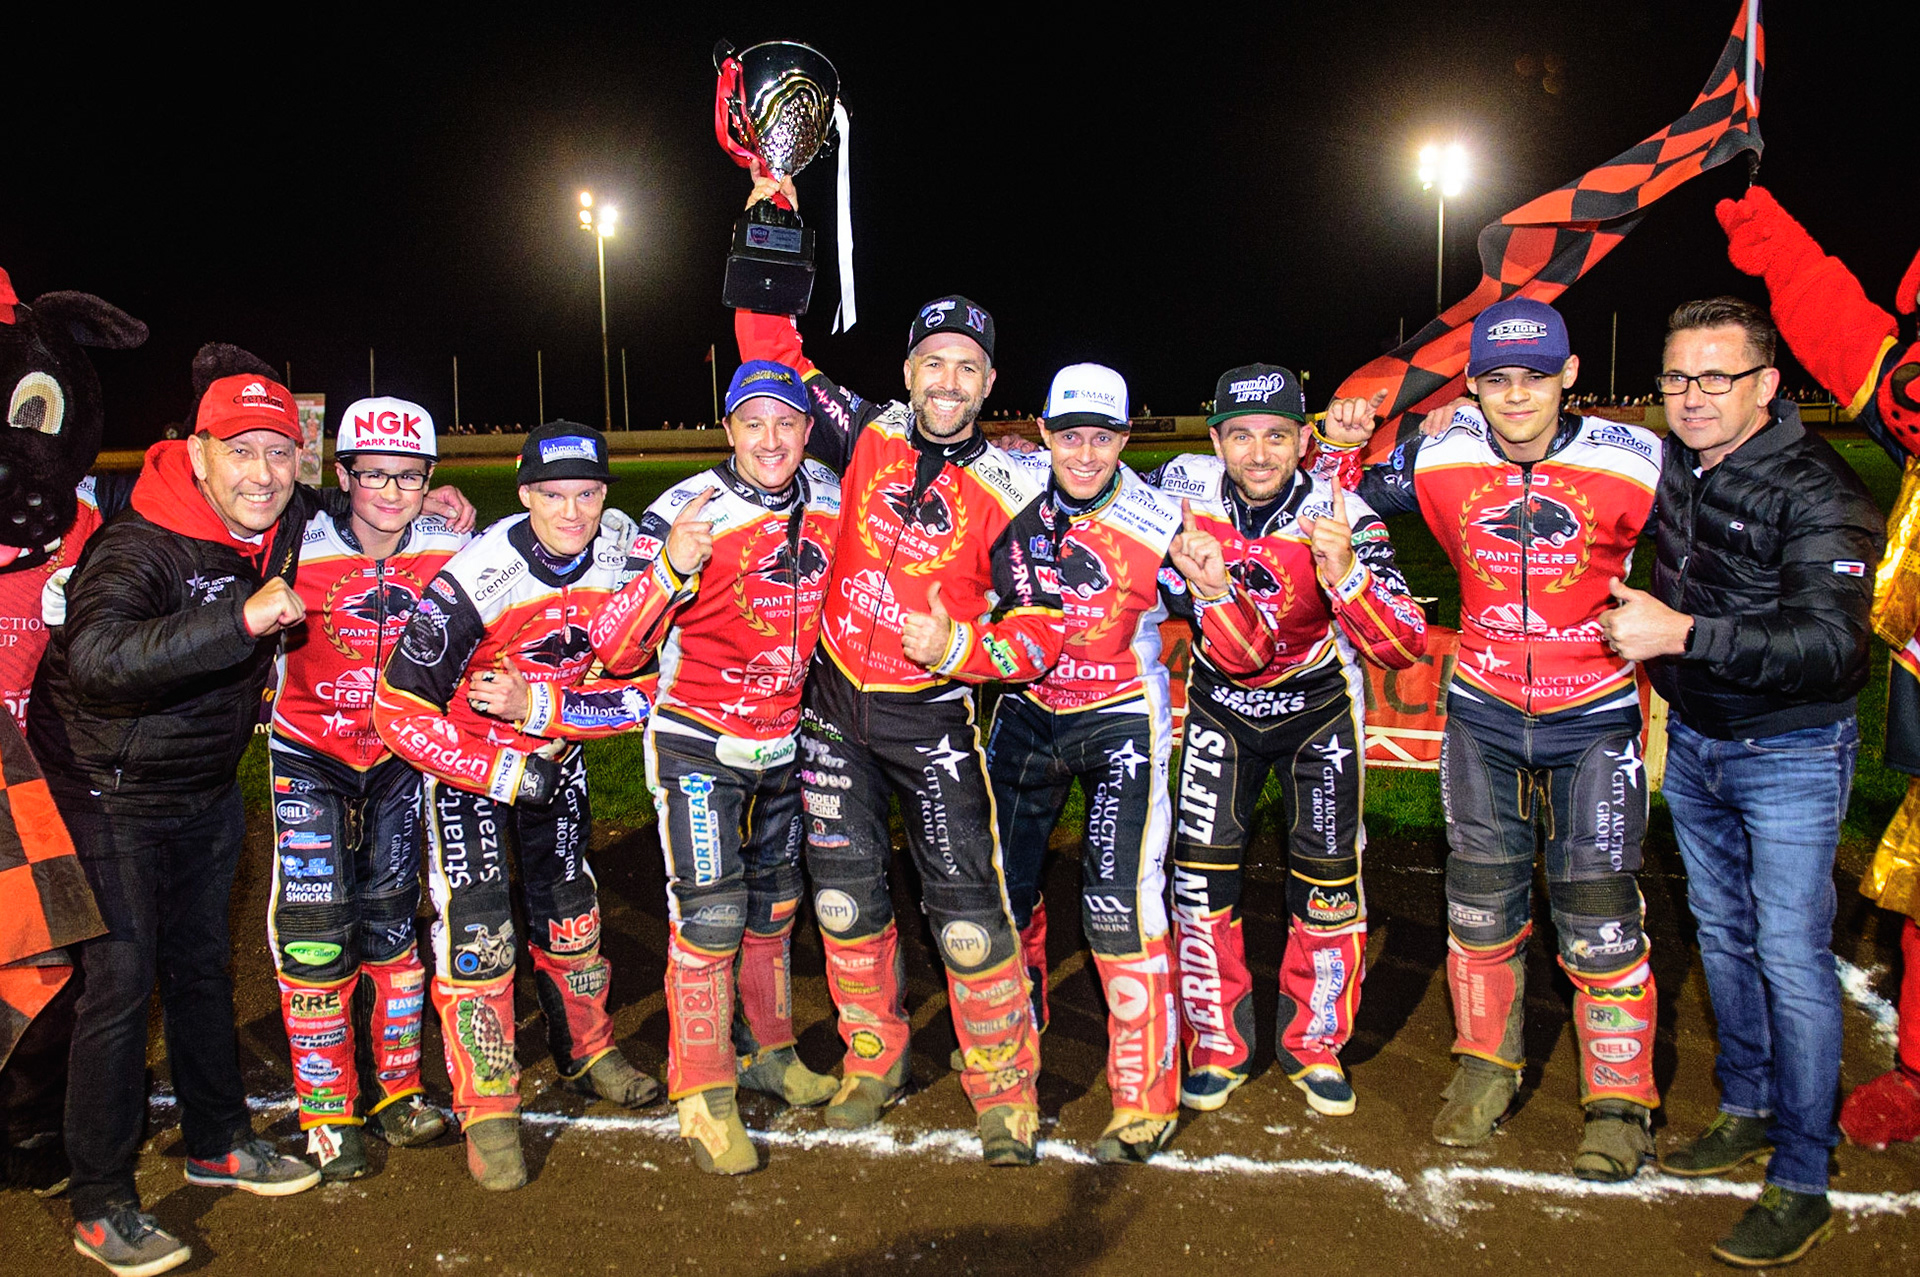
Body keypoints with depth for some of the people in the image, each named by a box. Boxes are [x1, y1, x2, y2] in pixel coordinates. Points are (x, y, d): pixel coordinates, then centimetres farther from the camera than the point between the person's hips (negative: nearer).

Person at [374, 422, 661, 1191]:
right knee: (476, 927, -9)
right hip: (466, 755, -4)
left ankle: (587, 1051, 37)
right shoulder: (473, 580, -30)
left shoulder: (627, 555, -17)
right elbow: (401, 710, -24)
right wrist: (507, 774, -22)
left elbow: (639, 685, -12)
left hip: (557, 748, 4)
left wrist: (537, 707, -25)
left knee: (569, 908, 16)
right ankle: (487, 1110, 6)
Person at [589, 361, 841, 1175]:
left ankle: (765, 1053, 36)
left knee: (774, 906, 17)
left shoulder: (830, 502, -3)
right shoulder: (684, 513, -19)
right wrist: (671, 568, -40)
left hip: (783, 740, 6)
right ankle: (704, 1098, 8)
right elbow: (616, 649, -26)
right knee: (709, 916, -8)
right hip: (698, 741, -5)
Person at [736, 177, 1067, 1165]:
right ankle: (872, 1063, 32)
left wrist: (959, 648, -28)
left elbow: (1040, 629, -10)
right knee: (844, 895, 12)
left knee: (969, 909, -4)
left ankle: (1004, 1092, 13)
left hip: (932, 718, -3)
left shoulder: (1011, 495, -9)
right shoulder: (865, 435, -1)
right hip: (833, 704, 3)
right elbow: (770, 348, 4)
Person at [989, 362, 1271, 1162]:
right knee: (1002, 888, 14)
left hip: (1121, 720, -4)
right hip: (1026, 712, 4)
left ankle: (1145, 1100, 2)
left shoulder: (1162, 526, -15)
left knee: (1120, 906, -13)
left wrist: (1213, 588, -33)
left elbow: (1245, 657, -15)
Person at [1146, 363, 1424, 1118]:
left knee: (1328, 878, 0)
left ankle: (1313, 1045, 21)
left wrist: (1343, 573, -44)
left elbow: (1405, 648, -32)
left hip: (1318, 704, -1)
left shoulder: (1343, 517, -24)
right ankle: (1217, 1045, 15)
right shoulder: (1183, 486, -18)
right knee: (1201, 869, -3)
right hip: (1218, 700, 1)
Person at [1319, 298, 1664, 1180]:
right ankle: (1486, 1067, 33)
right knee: (1479, 900, 12)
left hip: (1596, 717, -2)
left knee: (1598, 912, -2)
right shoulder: (1436, 458, -7)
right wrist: (1342, 445, -8)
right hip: (1483, 711, 3)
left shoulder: (1632, 465, -13)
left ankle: (1619, 1102, 18)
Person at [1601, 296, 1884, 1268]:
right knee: (1722, 935, 17)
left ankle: (1801, 1185, 8)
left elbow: (1830, 642, -31)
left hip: (1789, 756, -7)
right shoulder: (1667, 463, 0)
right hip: (1692, 744, 7)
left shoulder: (1816, 490, -21)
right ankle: (1747, 1113, 34)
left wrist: (1683, 635, -35)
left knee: (1791, 960, -4)